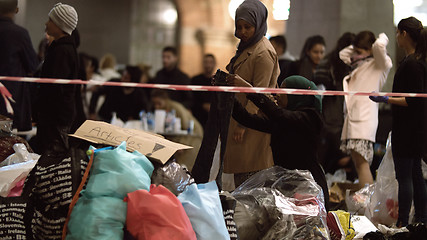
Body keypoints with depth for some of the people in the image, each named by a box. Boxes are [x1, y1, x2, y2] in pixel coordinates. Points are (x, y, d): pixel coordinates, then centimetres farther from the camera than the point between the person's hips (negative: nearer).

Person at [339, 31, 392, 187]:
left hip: (364, 119, -9)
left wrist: (382, 38, 0)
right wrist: (356, 47, 24)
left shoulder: (380, 64, -1)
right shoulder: (359, 65, 23)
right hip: (352, 116, 9)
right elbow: (343, 54, 39)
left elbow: (379, 46, -21)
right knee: (357, 163, 6)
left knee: (362, 162, -18)